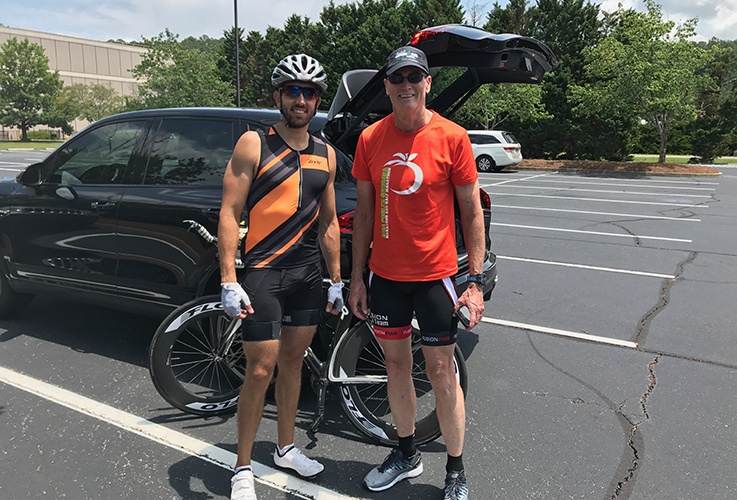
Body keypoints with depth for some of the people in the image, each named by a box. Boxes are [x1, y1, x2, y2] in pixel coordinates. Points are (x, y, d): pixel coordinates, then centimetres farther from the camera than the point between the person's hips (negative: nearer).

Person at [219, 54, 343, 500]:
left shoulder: (325, 154, 9)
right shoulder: (254, 145, -5)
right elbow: (230, 213, -9)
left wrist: (336, 280, 12)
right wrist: (229, 280, -15)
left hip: (308, 274, 5)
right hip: (263, 273, -5)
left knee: (293, 362, 15)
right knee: (261, 370, -2)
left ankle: (286, 448, 33)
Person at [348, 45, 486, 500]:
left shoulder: (452, 137, -7)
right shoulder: (370, 139, 2)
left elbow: (472, 212, -4)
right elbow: (364, 211, 7)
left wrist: (476, 281, -9)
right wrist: (357, 277, 5)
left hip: (434, 274, -3)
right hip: (385, 274, 4)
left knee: (441, 372, 5)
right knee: (396, 363, 15)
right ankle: (407, 454, 36)